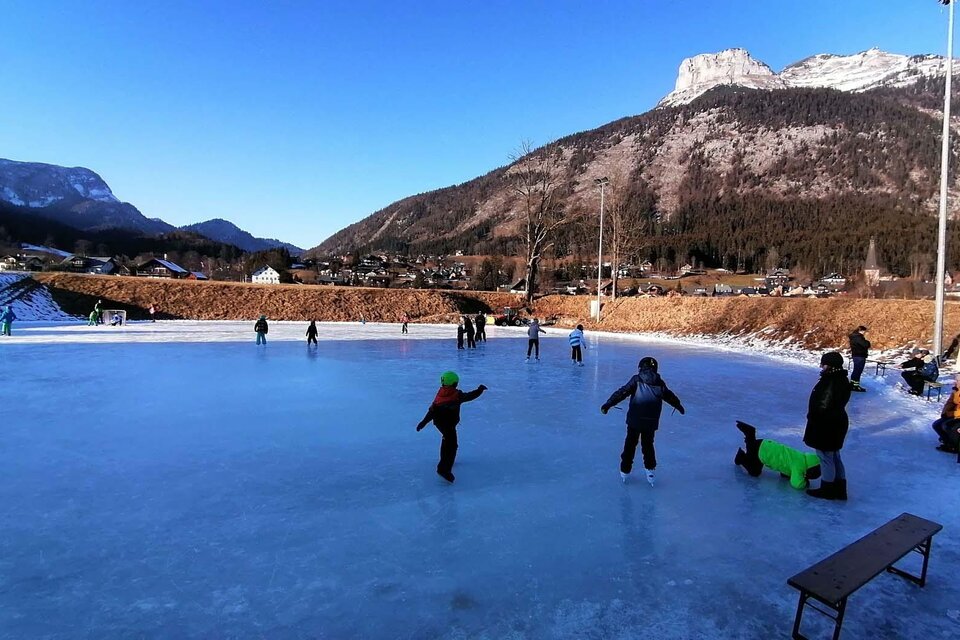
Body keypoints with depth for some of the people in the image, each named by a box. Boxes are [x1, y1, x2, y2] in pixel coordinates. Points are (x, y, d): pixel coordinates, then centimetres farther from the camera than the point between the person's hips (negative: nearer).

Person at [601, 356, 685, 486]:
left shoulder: (636, 381, -7)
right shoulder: (660, 383, 3)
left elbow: (622, 393, -15)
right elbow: (669, 396, 18)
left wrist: (608, 404, -15)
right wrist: (678, 406, 37)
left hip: (634, 421, -2)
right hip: (651, 423, 3)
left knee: (630, 444, 13)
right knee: (648, 445, 22)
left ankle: (625, 471, 18)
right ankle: (649, 469, 22)